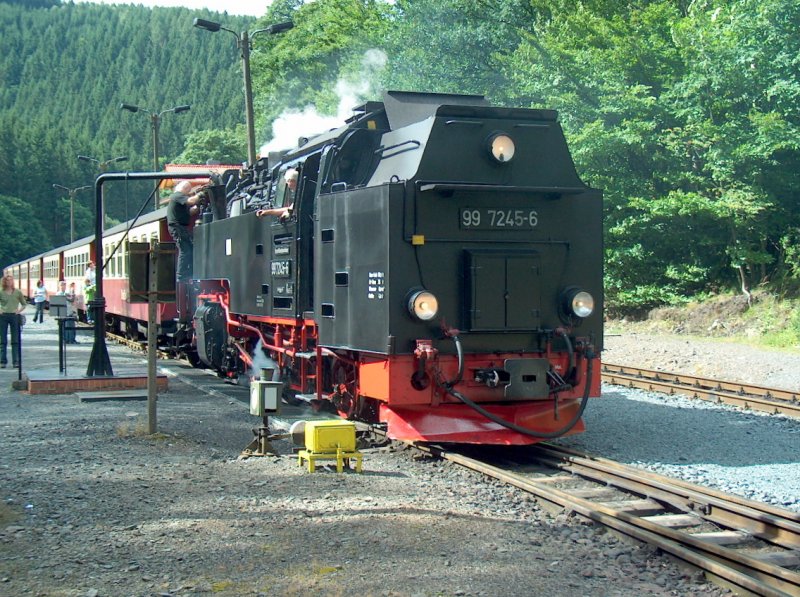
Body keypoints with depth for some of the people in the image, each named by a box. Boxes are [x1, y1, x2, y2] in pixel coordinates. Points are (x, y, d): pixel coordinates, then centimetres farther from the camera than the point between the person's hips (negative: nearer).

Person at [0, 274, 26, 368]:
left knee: (15, 341, 2)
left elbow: (24, 304, 12)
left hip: (14, 316, 0)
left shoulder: (18, 292, 5)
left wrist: (19, 311, -3)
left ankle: (16, 361, 4)